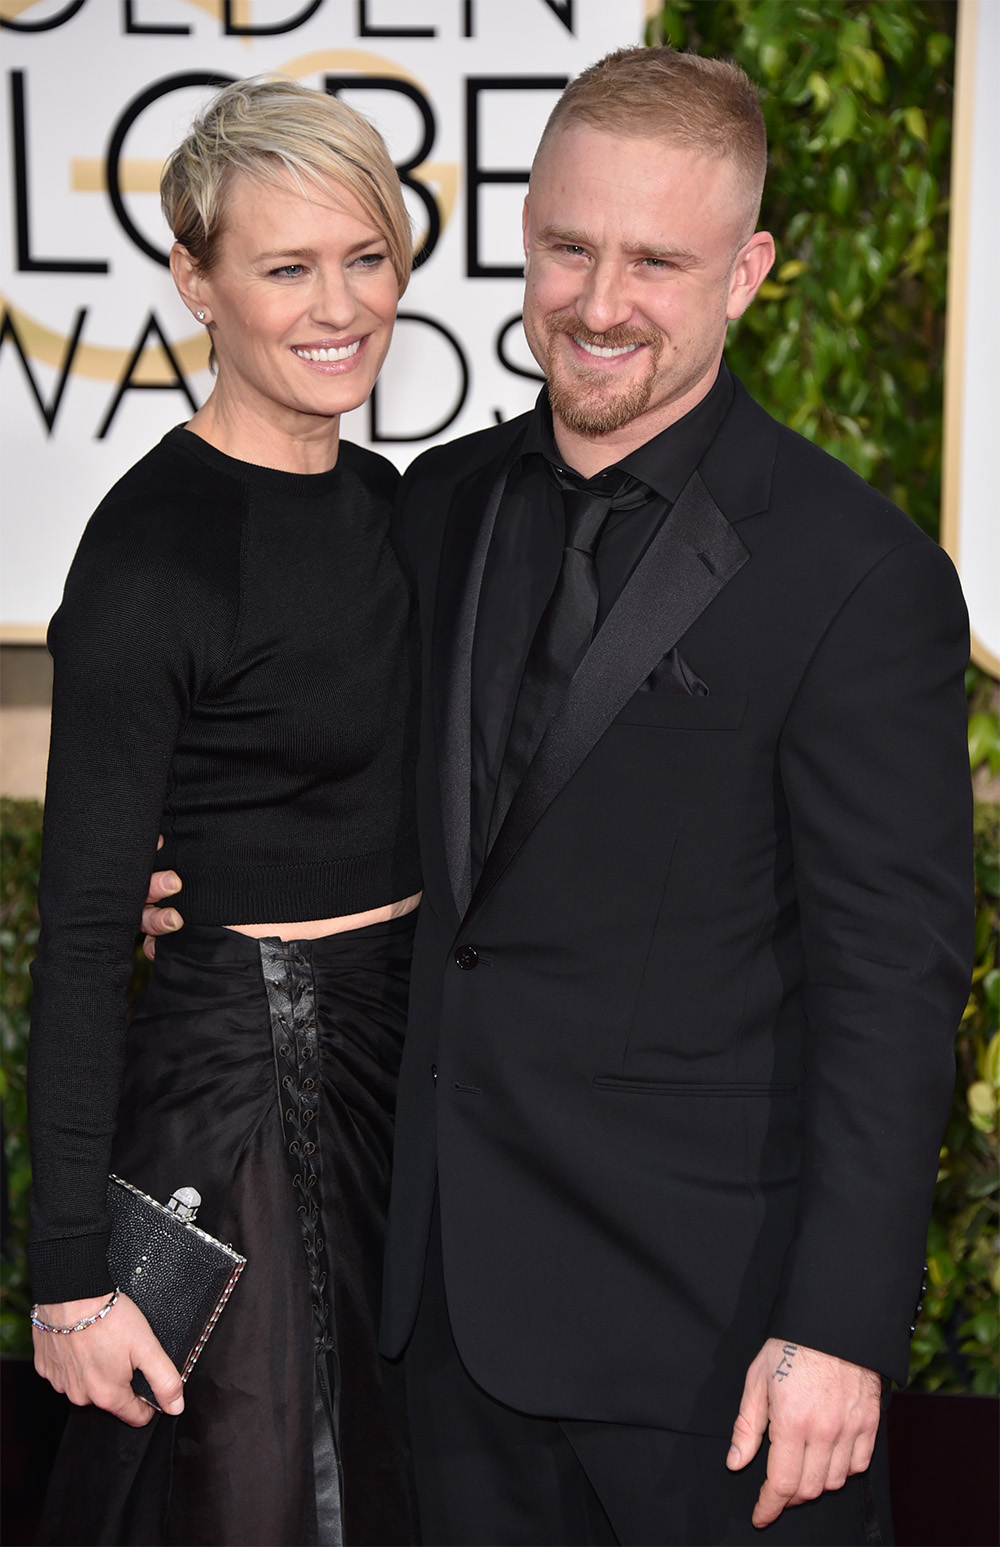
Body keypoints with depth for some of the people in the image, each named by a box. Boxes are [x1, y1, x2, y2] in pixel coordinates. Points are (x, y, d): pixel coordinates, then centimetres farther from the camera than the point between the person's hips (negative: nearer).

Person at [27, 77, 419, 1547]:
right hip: (245, 1075, -8)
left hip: (407, 1042, 8)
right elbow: (83, 924, -17)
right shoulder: (150, 546, -18)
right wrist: (73, 1270, -18)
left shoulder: (386, 500, 6)